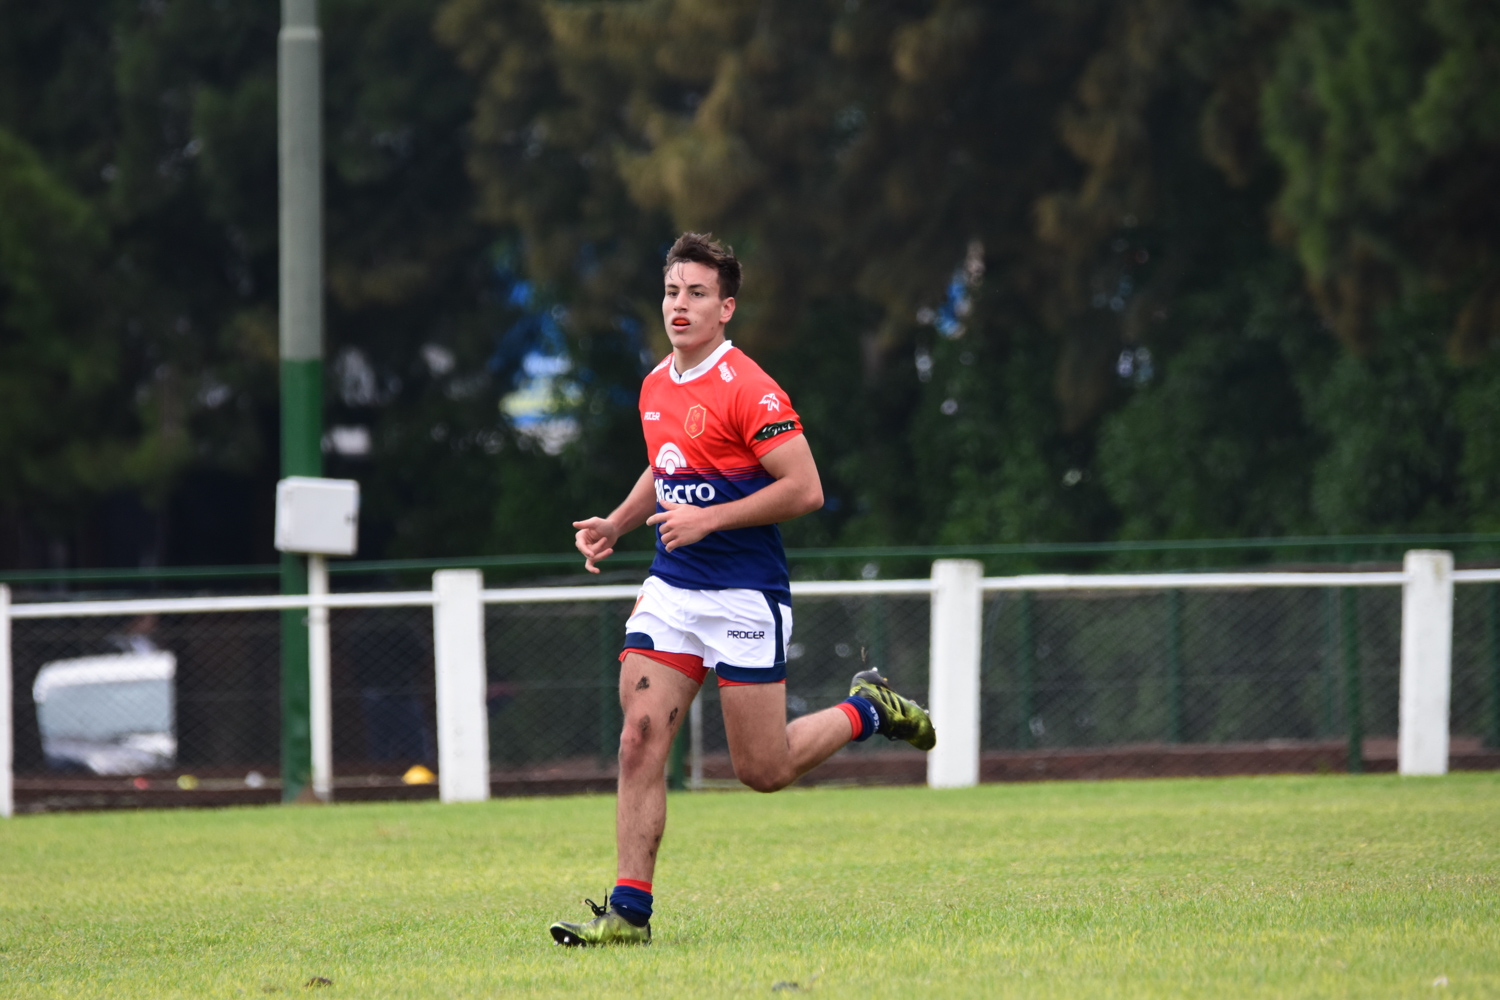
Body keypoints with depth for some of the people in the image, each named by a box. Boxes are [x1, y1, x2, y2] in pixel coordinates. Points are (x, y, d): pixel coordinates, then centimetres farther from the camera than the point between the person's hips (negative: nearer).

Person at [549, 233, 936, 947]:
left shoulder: (747, 390, -14)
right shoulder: (656, 386, 10)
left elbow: (805, 488, -17)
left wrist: (709, 518, -19)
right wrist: (615, 525, 11)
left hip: (745, 593, -6)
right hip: (671, 590, 6)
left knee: (763, 770, 0)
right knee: (640, 740, -8)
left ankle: (868, 710, 27)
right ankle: (628, 910, -6)